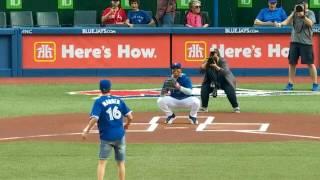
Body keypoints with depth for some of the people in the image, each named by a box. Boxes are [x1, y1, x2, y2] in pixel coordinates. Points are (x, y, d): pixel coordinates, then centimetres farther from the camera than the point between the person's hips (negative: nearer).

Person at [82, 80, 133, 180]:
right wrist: (126, 125, 22)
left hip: (106, 137, -3)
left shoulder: (99, 102, -7)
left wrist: (86, 130, -10)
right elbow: (130, 117, 2)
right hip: (120, 136, 3)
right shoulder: (118, 100, 4)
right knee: (121, 163, 13)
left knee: (102, 162, 1)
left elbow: (94, 118, -20)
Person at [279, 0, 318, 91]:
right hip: (294, 41, 4)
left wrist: (303, 15, -27)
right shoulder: (295, 13, 9)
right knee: (292, 62, 6)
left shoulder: (310, 13, 0)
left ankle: (315, 84, 4)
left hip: (306, 42, -4)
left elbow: (310, 23, -17)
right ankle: (290, 84, 14)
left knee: (310, 63, -4)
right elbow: (287, 21, -1)